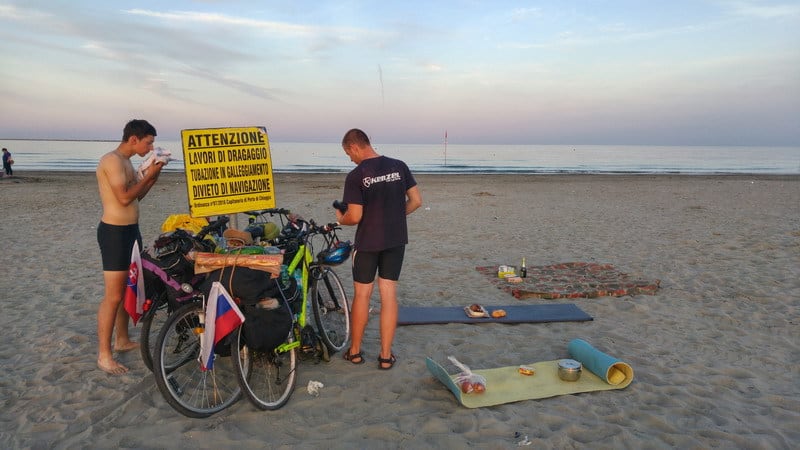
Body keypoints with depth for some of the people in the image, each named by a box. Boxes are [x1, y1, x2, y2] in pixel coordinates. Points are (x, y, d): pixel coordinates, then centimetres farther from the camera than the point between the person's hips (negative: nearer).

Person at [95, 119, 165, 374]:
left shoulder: (126, 162, 14)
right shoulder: (112, 160, -16)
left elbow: (137, 196, 18)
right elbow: (125, 198, -23)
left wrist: (154, 174, 7)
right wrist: (149, 175, -13)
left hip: (130, 229, 10)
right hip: (114, 231, -10)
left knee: (128, 289, 17)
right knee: (113, 295, -7)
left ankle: (122, 340, 30)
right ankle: (104, 355, 1)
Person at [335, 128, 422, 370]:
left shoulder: (355, 176, -13)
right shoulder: (399, 166, 0)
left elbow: (355, 216, -14)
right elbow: (416, 200, 1)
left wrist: (341, 218, 8)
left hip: (368, 242, -3)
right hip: (396, 240, 4)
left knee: (362, 295, 11)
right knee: (389, 295, 8)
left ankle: (355, 351, 23)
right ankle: (386, 356, 13)